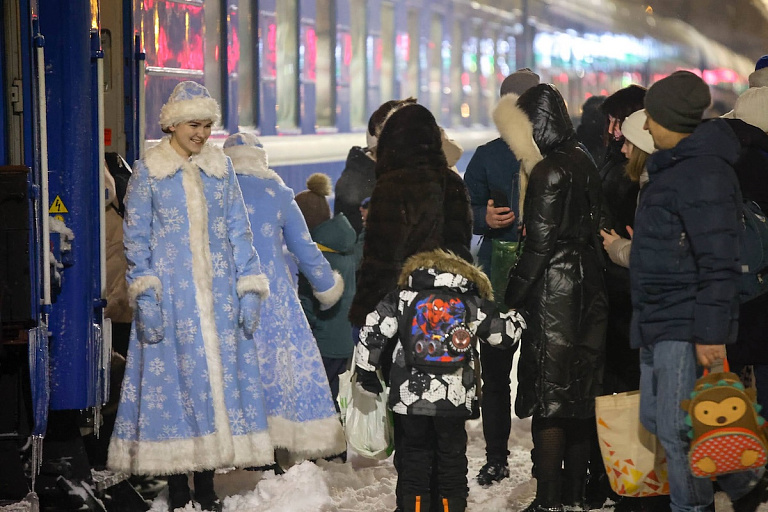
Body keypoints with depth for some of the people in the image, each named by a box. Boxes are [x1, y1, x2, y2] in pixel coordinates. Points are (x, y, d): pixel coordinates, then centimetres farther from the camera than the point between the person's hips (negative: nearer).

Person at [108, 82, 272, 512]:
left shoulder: (221, 167, 10)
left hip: (218, 295, 3)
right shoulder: (149, 171, 1)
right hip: (170, 294, -3)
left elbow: (239, 231, 12)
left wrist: (249, 290, 4)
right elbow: (136, 238, -1)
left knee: (219, 374, 0)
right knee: (173, 377, -5)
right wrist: (144, 295, -11)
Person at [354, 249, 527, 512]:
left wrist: (366, 373, 12)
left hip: (409, 397, 0)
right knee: (452, 457, 13)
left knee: (414, 454, 13)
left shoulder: (401, 298, 3)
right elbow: (506, 334, 13)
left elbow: (372, 333, 1)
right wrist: (516, 317, 36)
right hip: (455, 399, 0)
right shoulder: (472, 304, 5)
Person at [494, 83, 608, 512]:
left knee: (548, 400, -4)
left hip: (554, 292, -9)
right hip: (588, 289, 9)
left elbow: (540, 243, -17)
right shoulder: (583, 162, 9)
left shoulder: (550, 172, -16)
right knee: (579, 395, 13)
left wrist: (513, 297, -12)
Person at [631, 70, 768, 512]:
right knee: (658, 420, 14)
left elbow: (719, 263, -20)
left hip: (686, 326, -10)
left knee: (678, 429, -6)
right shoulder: (671, 168, 15)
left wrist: (711, 331, -22)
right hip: (658, 322, 10)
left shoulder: (704, 174, -16)